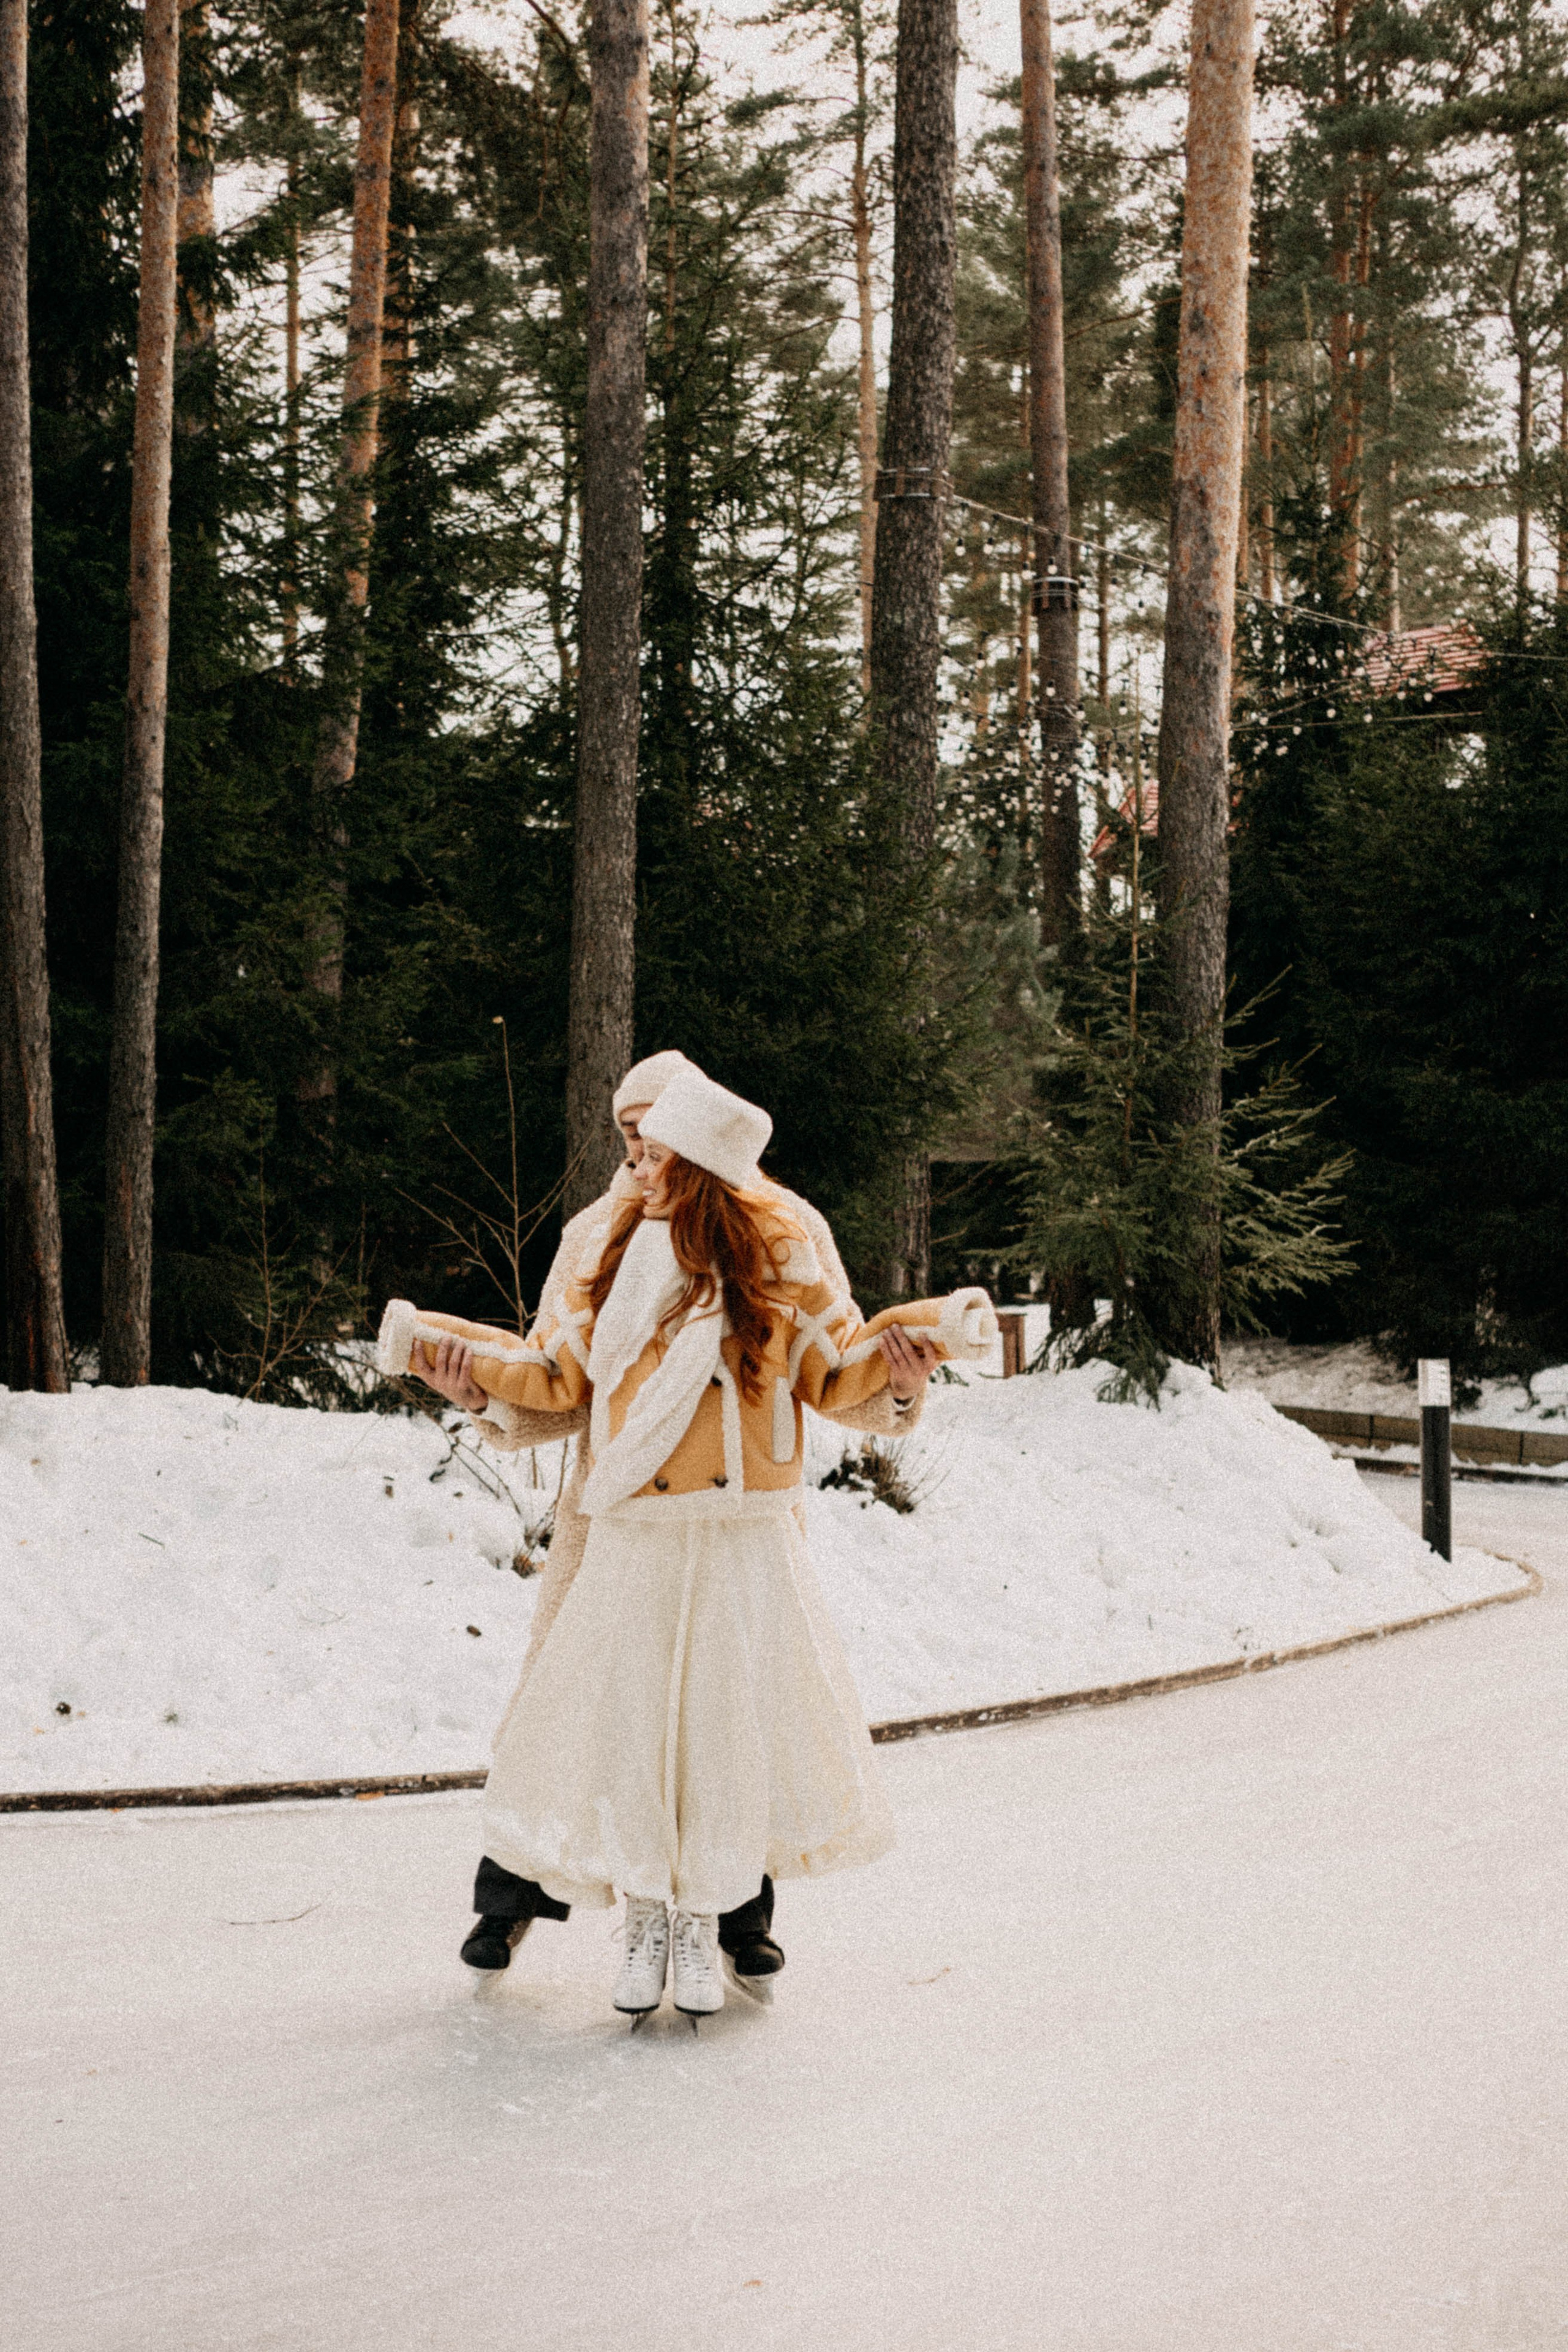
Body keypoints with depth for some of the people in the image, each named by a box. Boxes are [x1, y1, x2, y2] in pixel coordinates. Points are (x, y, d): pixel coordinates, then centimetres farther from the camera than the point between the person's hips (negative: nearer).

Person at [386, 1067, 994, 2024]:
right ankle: (647, 1923, 17)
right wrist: (440, 1344, 13)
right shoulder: (618, 1253, 7)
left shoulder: (777, 1259, -1)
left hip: (745, 1544, -2)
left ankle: (700, 1926, 17)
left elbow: (837, 1372, 3)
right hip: (633, 1541, 2)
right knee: (625, 1723, 1)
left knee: (729, 1720, 0)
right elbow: (557, 1374, 14)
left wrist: (921, 1331, -10)